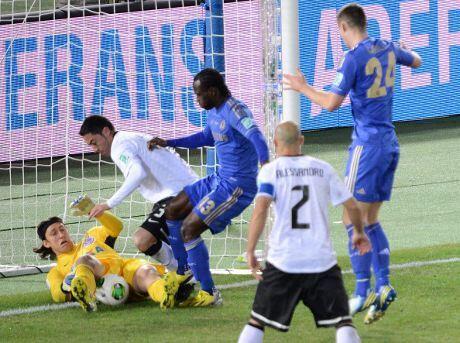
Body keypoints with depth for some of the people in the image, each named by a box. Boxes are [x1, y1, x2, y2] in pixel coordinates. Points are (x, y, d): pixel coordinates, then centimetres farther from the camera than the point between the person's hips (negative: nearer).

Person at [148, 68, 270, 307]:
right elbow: (207, 137, 32)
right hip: (220, 179, 10)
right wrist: (168, 143, 32)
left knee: (190, 229, -14)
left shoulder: (234, 111, -20)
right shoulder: (214, 112, 11)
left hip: (237, 186, -10)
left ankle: (209, 294, -6)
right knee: (172, 211, 16)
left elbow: (255, 135, -38)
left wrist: (264, 161, -57)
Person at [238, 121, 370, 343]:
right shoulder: (322, 169, 8)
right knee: (342, 322, 3)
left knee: (257, 322, 11)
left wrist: (250, 252, -10)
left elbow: (261, 210, -14)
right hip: (322, 262, 1)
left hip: (283, 262, -1)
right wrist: (359, 233, 29)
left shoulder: (270, 171, 1)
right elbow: (352, 207, 9)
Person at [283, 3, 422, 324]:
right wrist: (405, 50, 51)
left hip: (367, 143, -8)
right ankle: (383, 285, 7)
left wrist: (303, 87, -2)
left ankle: (363, 291, -8)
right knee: (370, 219, 14)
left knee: (354, 220, -5)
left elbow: (332, 103, -17)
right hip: (390, 142, 8)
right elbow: (416, 62, 29)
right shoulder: (387, 49, 8)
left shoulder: (354, 58, -15)